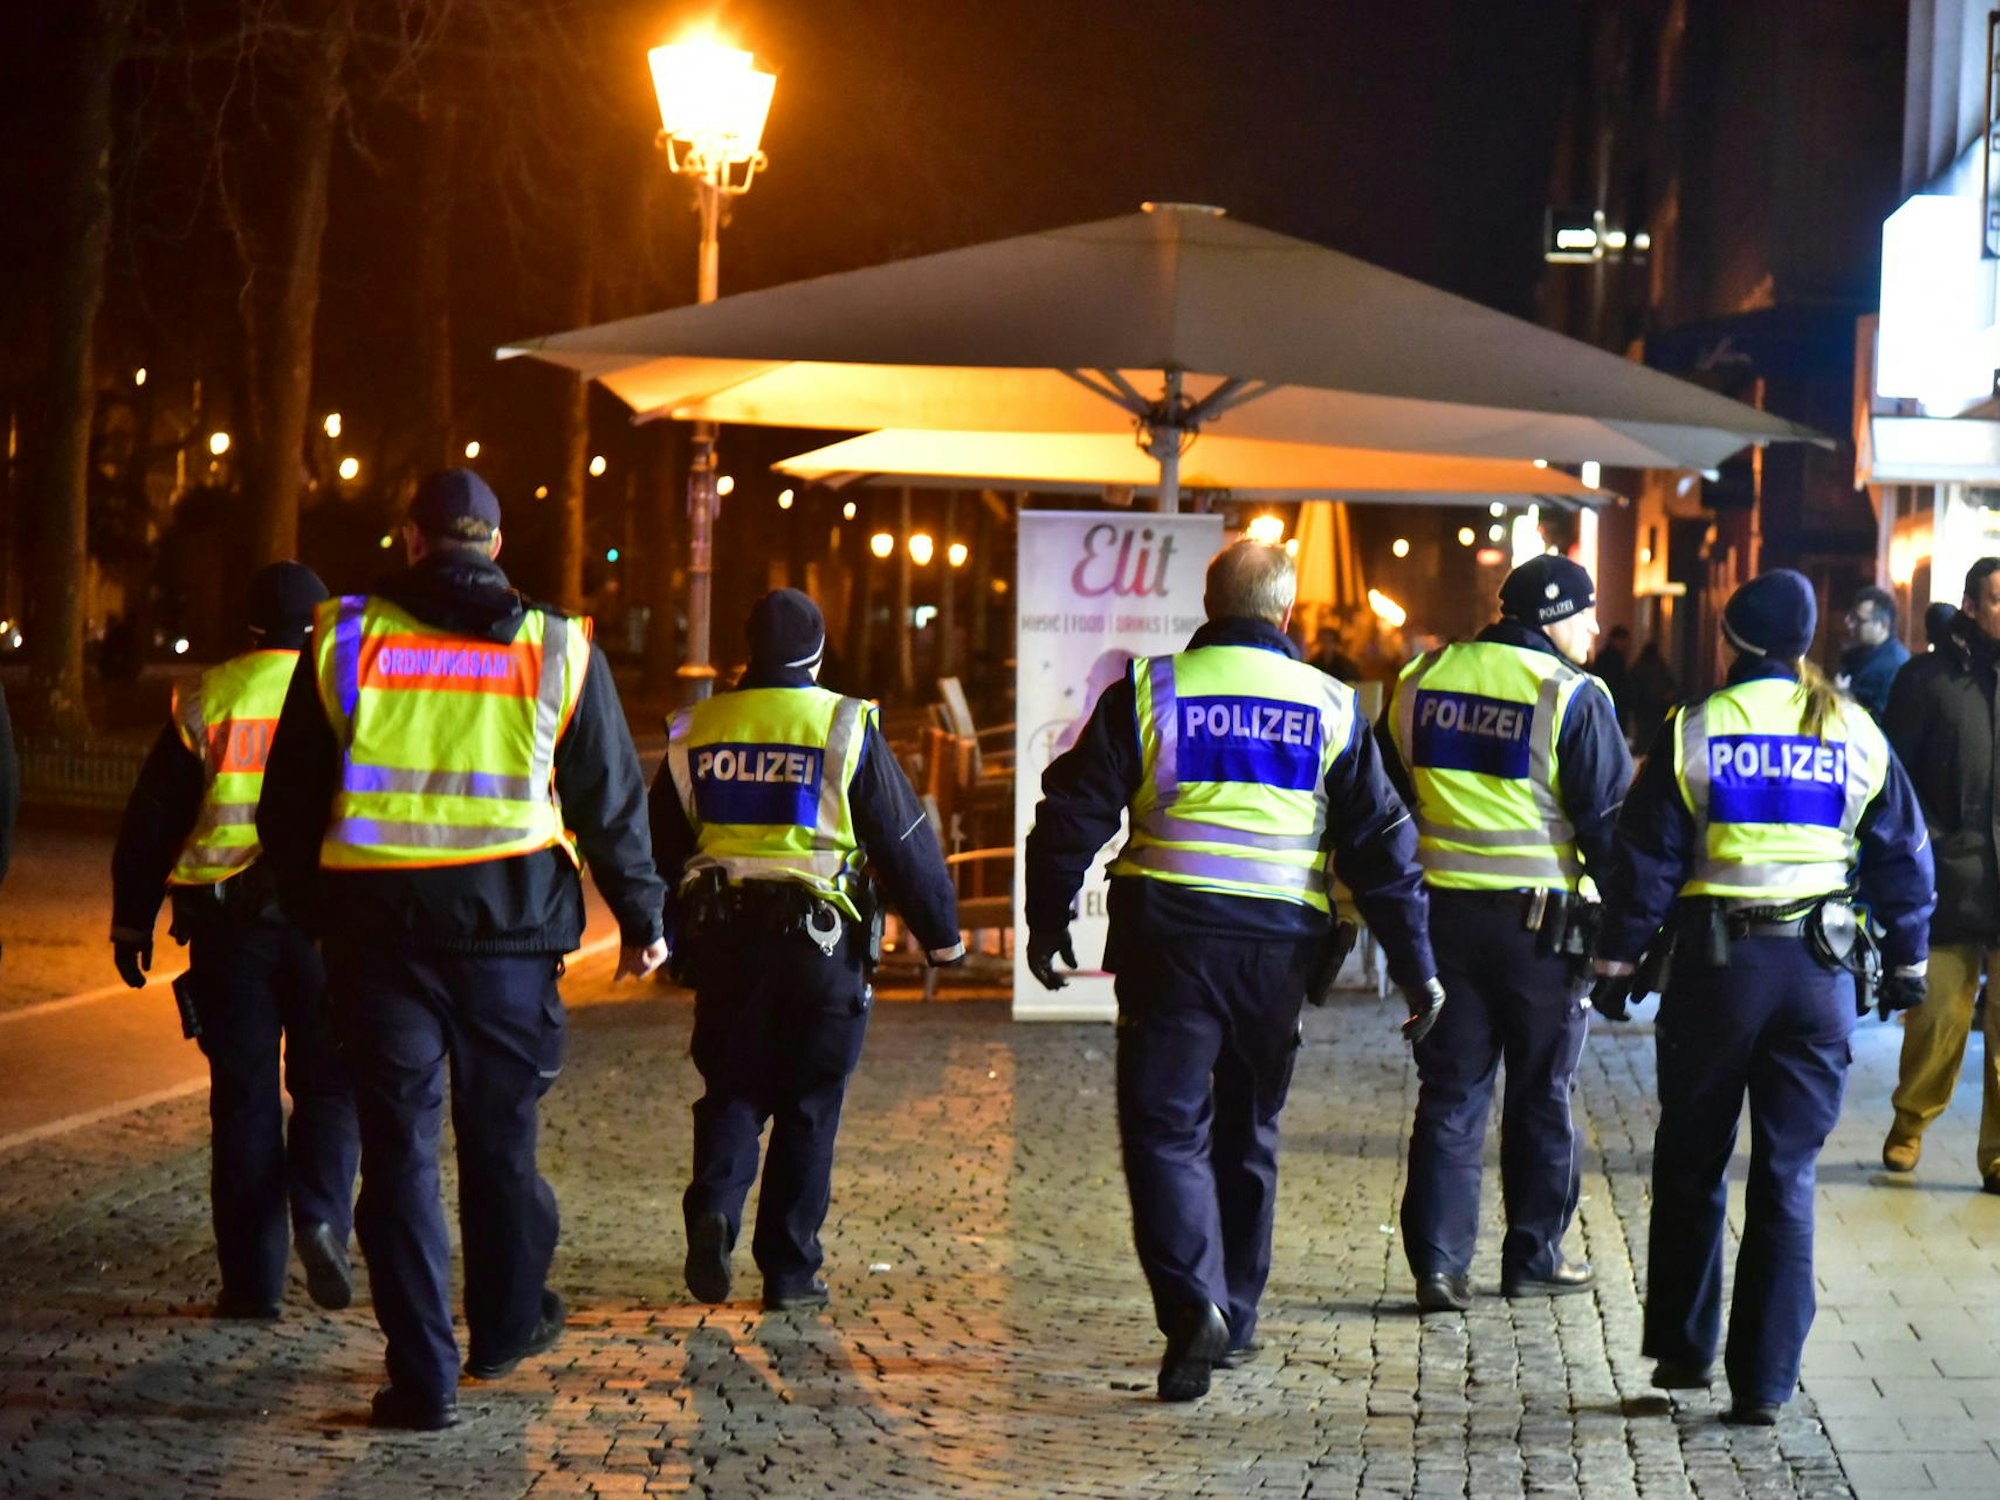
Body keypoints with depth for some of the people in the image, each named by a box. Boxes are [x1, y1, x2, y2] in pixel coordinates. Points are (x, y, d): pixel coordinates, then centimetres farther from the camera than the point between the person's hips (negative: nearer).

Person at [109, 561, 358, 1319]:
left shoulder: (205, 700, 5)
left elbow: (151, 821, 7)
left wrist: (131, 920, 13)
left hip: (228, 921, 1)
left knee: (243, 1095, 5)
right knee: (326, 1083, 12)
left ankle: (253, 1277, 5)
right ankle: (322, 1215, -13)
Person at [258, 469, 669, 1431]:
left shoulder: (343, 640, 3)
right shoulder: (556, 651, 3)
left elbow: (289, 801, 7)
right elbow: (612, 801, 8)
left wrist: (310, 912, 18)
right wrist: (641, 919, 17)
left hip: (378, 927, -1)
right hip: (513, 929, 1)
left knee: (399, 1146, 2)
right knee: (501, 1134, 16)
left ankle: (423, 1378, 0)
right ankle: (505, 1326, 32)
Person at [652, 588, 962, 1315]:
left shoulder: (696, 731, 7)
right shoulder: (846, 729, -4)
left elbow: (661, 847, 12)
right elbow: (904, 842, -1)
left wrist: (669, 942, 22)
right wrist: (941, 933, 9)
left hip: (722, 935, 3)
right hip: (819, 941, -3)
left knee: (731, 1090, 13)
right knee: (807, 1108, 6)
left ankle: (713, 1206, -14)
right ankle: (790, 1271, 7)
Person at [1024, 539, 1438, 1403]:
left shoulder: (1146, 693, 2)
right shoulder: (1329, 708, 6)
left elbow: (1074, 812, 2)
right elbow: (1381, 844, 7)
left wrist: (1047, 923, 13)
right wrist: (1415, 967, 11)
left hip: (1170, 940, -2)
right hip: (1278, 947, 2)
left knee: (1165, 1127, -2)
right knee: (1248, 1130, 17)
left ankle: (1192, 1303, -22)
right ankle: (1234, 1315, 23)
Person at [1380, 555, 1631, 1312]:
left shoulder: (1421, 681, 7)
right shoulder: (1573, 696, -9)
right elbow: (1608, 821, -8)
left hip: (1440, 912, 4)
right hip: (1539, 921, -4)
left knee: (1449, 1093, 7)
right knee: (1541, 1095, 10)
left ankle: (1438, 1261, 1)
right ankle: (1533, 1256, 17)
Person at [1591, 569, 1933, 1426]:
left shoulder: (1693, 733, -4)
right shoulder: (1857, 736, 3)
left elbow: (1645, 861, -3)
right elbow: (1902, 858, 10)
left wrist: (1617, 965, 4)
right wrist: (1906, 962, 20)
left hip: (1717, 964, -1)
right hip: (1820, 969, 2)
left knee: (1692, 1165, 14)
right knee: (1788, 1175, 4)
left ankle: (1684, 1348, 21)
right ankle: (1765, 1381, 3)